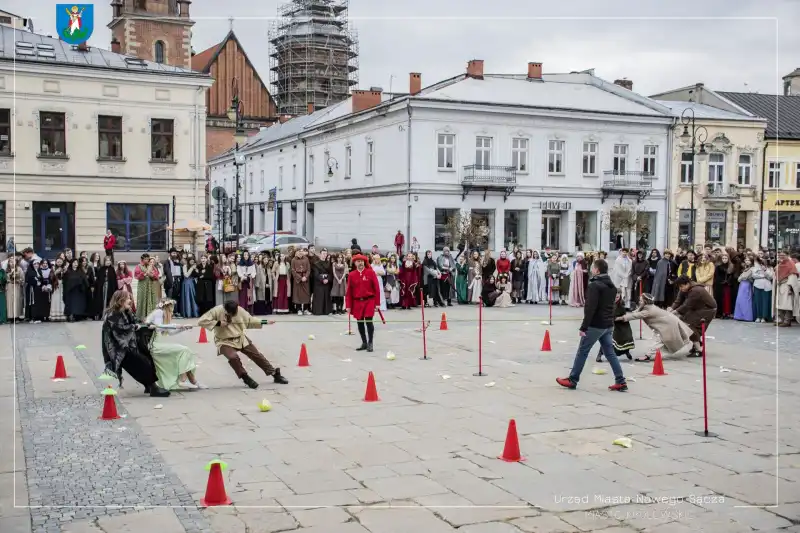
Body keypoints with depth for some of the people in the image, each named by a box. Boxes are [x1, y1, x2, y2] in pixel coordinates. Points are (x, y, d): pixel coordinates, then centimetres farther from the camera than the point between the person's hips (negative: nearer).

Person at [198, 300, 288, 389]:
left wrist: (264, 322, -3)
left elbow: (250, 321, 7)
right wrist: (218, 323, -28)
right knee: (233, 357, -32)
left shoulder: (240, 311, -8)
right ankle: (245, 378, -8)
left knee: (257, 355, 4)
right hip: (224, 342, -4)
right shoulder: (217, 311, -20)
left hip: (240, 339, 4)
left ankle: (275, 374, 19)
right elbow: (201, 321, -21)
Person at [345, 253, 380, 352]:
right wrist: (348, 305, 3)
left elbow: (377, 288, -3)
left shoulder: (371, 272, -3)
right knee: (360, 323, 8)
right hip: (357, 302, 3)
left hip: (369, 301, -3)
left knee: (368, 321, -10)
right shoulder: (351, 275, 4)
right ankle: (364, 343, 21)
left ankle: (370, 343, 2)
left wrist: (377, 303, -6)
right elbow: (349, 291, 7)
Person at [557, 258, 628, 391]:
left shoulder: (594, 285, -16)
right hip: (608, 325, 8)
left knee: (582, 352, 1)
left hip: (595, 325, -8)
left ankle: (572, 380, 8)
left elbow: (590, 308, -21)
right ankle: (621, 382, 5)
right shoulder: (612, 286, 13)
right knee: (610, 353, 10)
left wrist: (583, 327, -19)